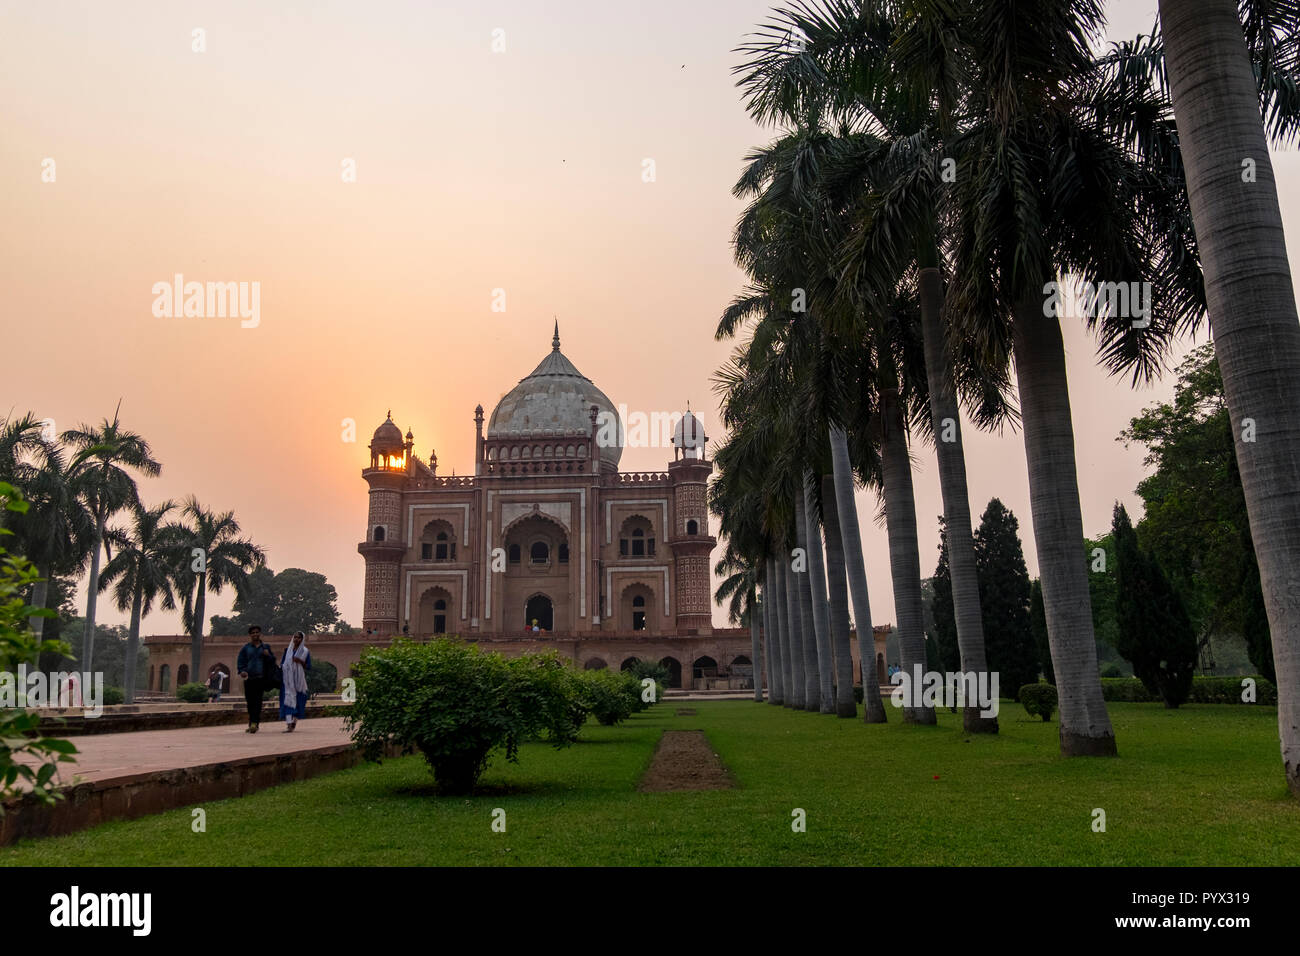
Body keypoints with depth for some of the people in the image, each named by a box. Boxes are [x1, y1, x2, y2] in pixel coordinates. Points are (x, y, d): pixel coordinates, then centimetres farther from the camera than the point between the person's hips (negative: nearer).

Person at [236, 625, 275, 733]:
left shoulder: (265, 648, 14)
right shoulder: (245, 648, 12)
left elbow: (273, 661, 15)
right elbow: (240, 662, 7)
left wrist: (268, 656, -6)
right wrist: (241, 671, -13)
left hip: (261, 679, -1)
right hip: (249, 679, 1)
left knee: (258, 701, -13)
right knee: (250, 702, 3)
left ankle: (254, 723, -20)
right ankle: (252, 724, 16)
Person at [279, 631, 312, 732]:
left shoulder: (305, 652, 3)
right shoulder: (287, 650, 9)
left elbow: (309, 667, 1)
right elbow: (282, 664, 12)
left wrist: (300, 661, -17)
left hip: (299, 679, -1)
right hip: (288, 679, 1)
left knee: (298, 701, 4)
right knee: (288, 699, -10)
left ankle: (295, 721, 23)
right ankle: (289, 725, -14)